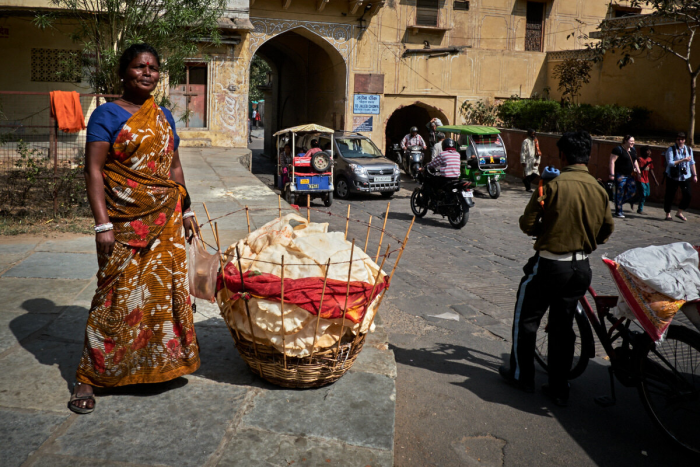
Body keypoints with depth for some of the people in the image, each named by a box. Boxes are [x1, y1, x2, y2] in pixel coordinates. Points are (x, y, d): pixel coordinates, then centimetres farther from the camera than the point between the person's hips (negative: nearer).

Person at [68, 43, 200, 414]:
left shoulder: (164, 116, 14)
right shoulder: (107, 115, -4)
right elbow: (94, 171, -10)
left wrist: (186, 211, 14)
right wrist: (102, 225, -18)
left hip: (166, 220, 6)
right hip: (126, 221, -5)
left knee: (165, 289, 9)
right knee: (117, 294, -5)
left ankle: (161, 362, 25)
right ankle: (88, 376, 6)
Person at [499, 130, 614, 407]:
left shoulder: (553, 185, -17)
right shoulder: (599, 190, -1)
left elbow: (527, 224, -12)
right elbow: (607, 230, 10)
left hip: (549, 264, -5)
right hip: (581, 267, 5)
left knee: (526, 319, 14)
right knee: (563, 327, 15)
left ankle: (521, 376, 25)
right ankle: (559, 389, 22)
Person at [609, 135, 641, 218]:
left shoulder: (633, 150, 13)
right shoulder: (618, 149, -13)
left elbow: (635, 161, 24)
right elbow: (612, 161, -17)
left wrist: (638, 171, 16)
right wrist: (612, 174, -22)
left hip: (629, 175, 8)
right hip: (620, 174, -8)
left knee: (633, 189, 4)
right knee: (620, 192, -4)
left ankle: (621, 202, 24)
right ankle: (618, 212, 3)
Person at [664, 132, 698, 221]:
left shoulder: (689, 150, 9)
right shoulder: (671, 149, -5)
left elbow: (692, 163, 15)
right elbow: (670, 163, -14)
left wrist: (694, 175, 11)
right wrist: (683, 160, -19)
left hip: (685, 177, 3)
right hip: (673, 177, -3)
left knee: (687, 195, -6)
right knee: (669, 196, 3)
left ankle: (679, 213, 11)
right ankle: (668, 214, 19)